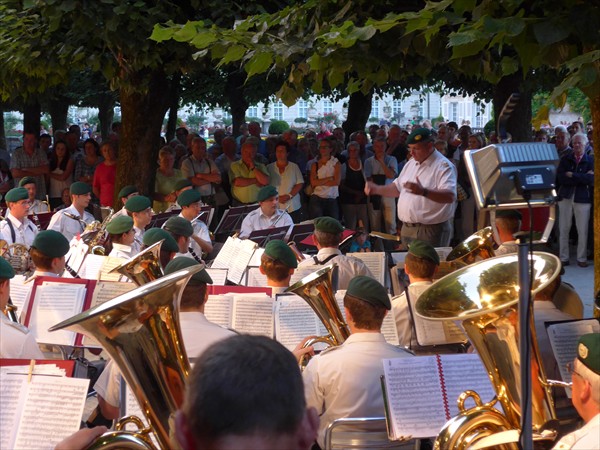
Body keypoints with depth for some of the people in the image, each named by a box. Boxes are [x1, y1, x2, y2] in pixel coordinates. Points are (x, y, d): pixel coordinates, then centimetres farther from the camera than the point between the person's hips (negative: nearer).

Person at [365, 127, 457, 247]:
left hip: (431, 230, -8)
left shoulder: (444, 166, -13)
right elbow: (398, 188, 26)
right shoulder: (411, 164, 14)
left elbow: (450, 196, -26)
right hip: (407, 229, 8)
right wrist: (376, 189, 11)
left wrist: (423, 192, -40)